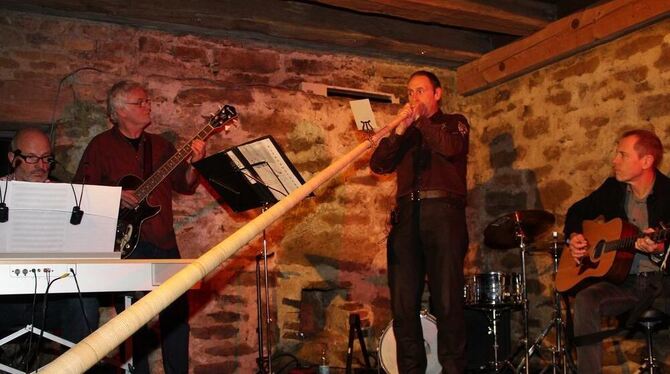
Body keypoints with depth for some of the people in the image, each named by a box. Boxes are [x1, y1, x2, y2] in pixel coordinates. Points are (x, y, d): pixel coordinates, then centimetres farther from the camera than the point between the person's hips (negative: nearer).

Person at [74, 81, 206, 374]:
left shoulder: (160, 145, 14)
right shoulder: (101, 146, 2)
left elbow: (185, 186, 11)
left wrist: (193, 163, -7)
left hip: (164, 242, 4)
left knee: (178, 311, 3)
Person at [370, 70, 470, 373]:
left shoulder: (454, 122, 17)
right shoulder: (404, 133, 25)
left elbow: (450, 148, -6)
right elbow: (379, 165, 10)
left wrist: (420, 120, 2)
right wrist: (399, 130, 0)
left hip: (443, 211, -3)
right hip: (406, 214, 4)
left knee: (447, 302, -9)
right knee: (403, 304, -2)